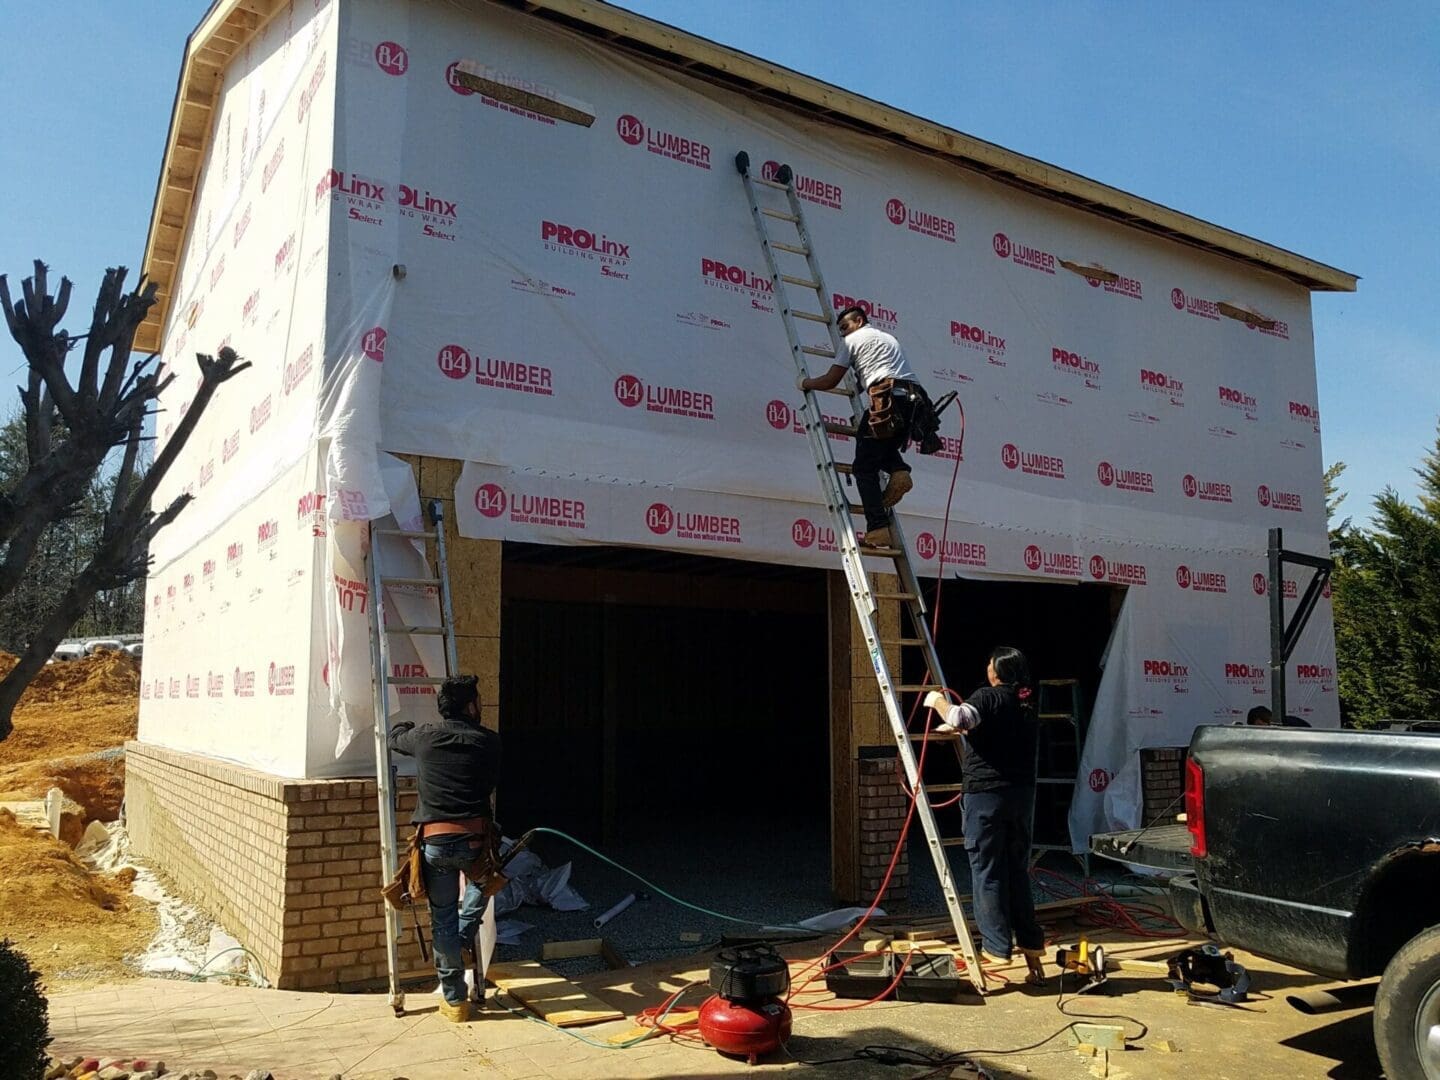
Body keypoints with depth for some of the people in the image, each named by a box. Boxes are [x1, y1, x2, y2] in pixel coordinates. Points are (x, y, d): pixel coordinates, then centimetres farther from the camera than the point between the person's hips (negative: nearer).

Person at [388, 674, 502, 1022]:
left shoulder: (424, 737, 2)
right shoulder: (488, 741, -1)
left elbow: (395, 737, 23)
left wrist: (408, 725, 46)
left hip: (435, 841, 0)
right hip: (475, 838, 0)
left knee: (443, 919, 11)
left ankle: (454, 1000, 17)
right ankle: (464, 939, 25)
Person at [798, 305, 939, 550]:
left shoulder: (854, 340, 12)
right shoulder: (888, 337, 34)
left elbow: (830, 381, 12)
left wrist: (804, 383, 27)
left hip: (888, 401, -7)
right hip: (915, 402, 7)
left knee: (865, 468, -1)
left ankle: (877, 529, -12)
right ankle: (899, 471, 1)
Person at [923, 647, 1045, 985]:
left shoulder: (988, 697, -8)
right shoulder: (1026, 708, 16)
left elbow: (960, 718, -28)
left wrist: (938, 701, -8)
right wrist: (955, 729, 37)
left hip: (987, 794, -7)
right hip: (1022, 793, 7)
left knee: (987, 871, 1)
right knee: (1017, 871, 13)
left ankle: (996, 947, 3)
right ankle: (1032, 946, 15)